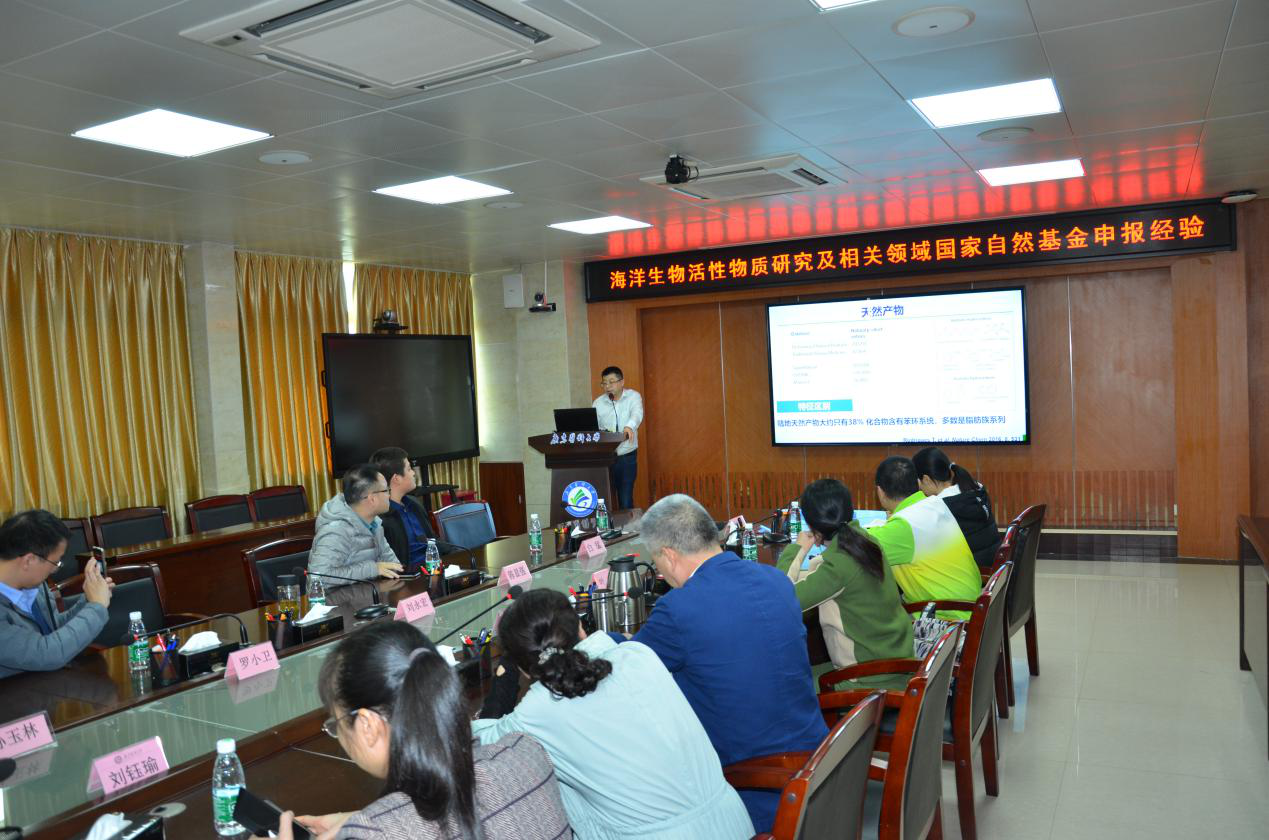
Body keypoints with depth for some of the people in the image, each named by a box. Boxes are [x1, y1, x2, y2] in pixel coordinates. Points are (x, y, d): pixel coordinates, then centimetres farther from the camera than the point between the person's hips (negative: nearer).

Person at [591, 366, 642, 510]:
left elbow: (637, 413, -22)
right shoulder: (598, 402, 4)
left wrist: (629, 426, -43)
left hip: (627, 456, -1)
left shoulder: (633, 396, -1)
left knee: (626, 500, 0)